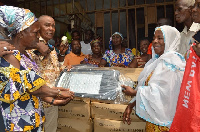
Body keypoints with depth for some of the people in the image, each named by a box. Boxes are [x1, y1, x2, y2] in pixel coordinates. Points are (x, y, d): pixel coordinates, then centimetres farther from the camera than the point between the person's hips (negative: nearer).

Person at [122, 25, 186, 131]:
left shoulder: (171, 60, -16)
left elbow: (159, 92, -23)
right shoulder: (158, 60, 11)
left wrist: (134, 92, -11)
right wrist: (131, 105, 2)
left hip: (163, 118, -8)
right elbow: (146, 85, 9)